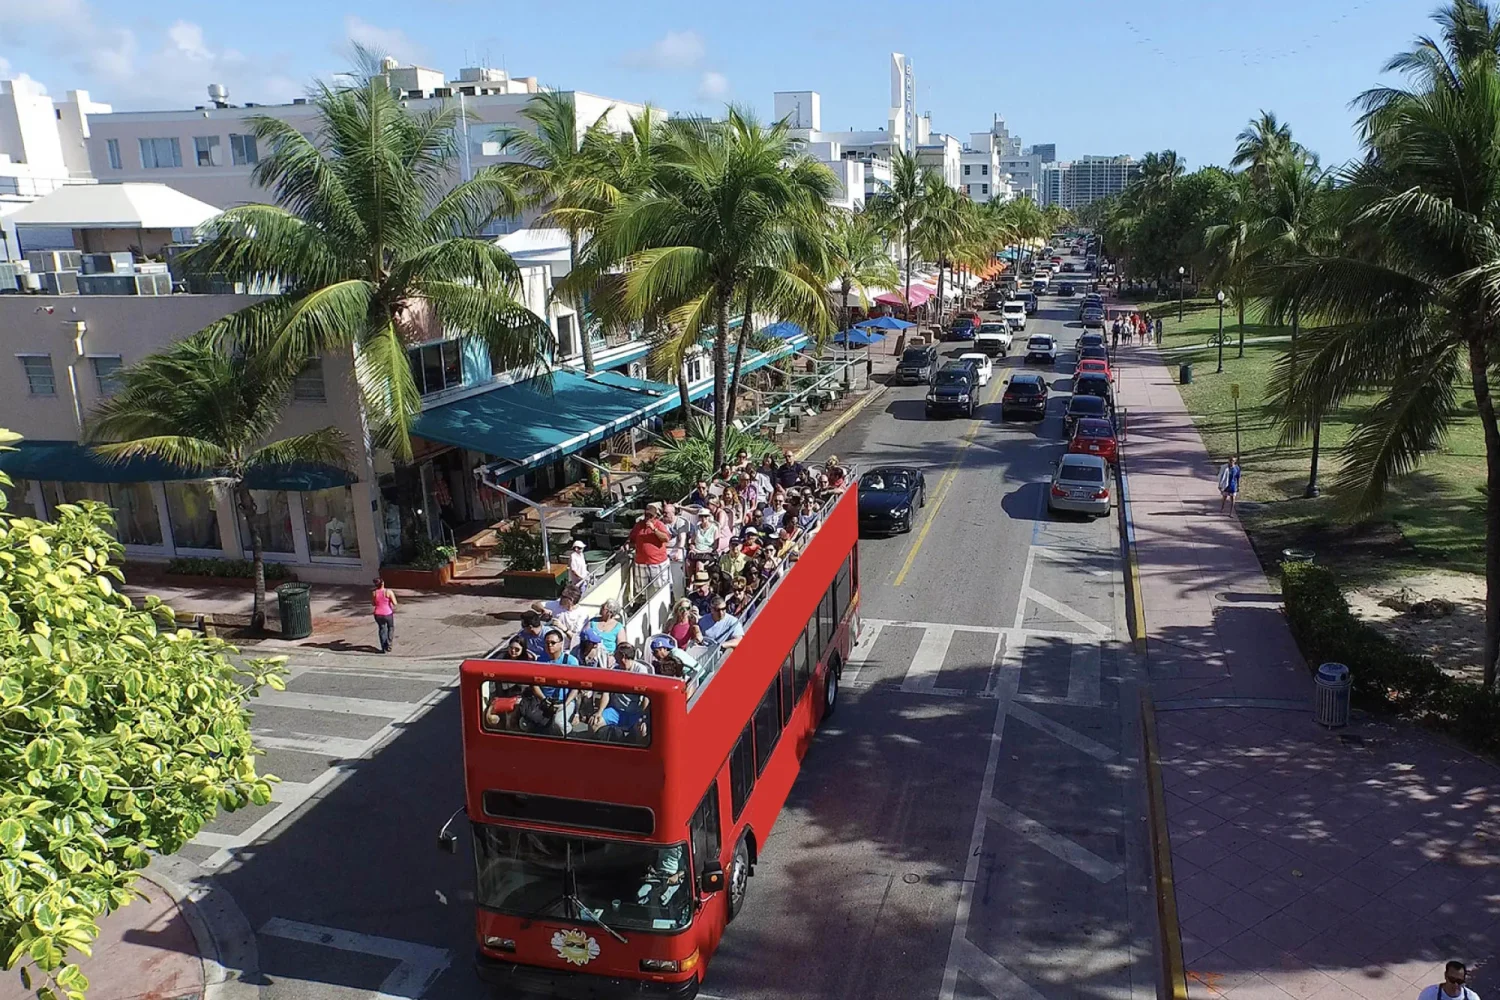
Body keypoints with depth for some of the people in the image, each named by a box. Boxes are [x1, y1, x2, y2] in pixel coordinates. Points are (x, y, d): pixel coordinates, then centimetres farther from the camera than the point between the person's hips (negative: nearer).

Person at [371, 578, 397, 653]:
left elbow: (373, 604, 9)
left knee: (382, 629, 19)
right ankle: (389, 644, 11)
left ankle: (384, 648, 19)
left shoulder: (374, 593, -5)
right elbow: (395, 603, -12)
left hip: (378, 615, 2)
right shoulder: (388, 592, -15)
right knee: (391, 628, 22)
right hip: (388, 614, -2)